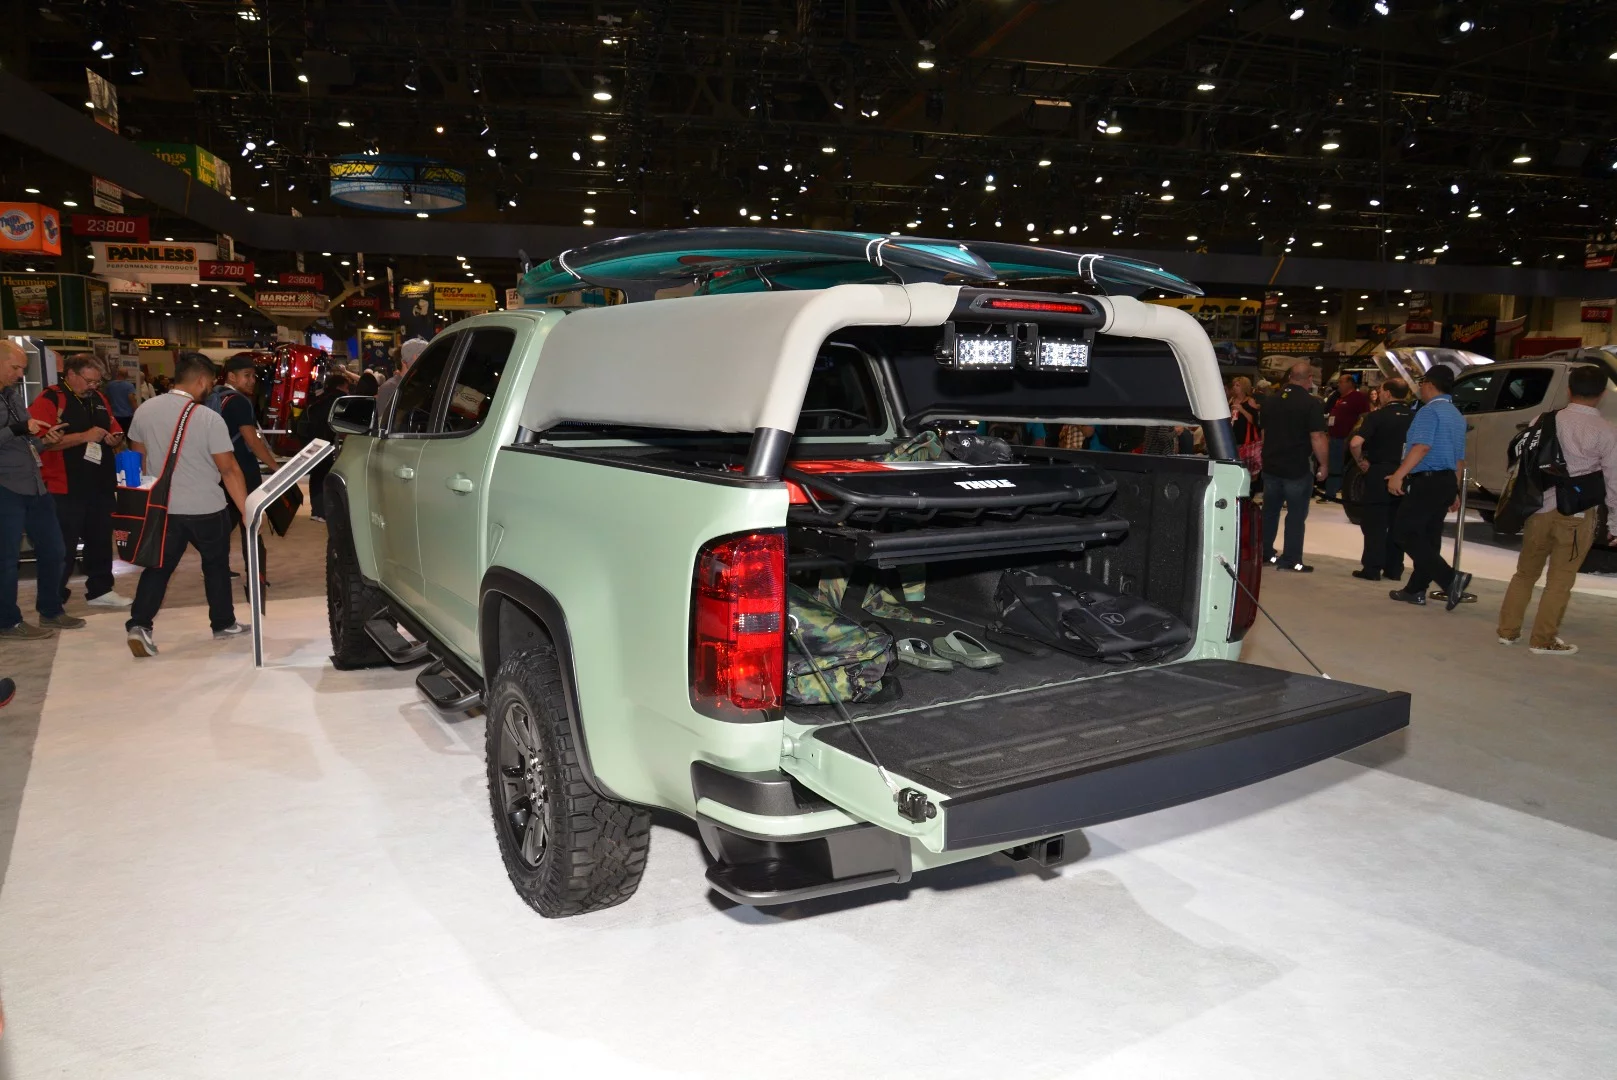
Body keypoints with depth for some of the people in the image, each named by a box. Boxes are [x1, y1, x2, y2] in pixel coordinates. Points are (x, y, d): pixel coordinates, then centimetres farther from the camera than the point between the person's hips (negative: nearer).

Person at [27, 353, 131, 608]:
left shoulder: (99, 398, 13)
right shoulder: (49, 400, -10)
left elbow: (115, 429, 25)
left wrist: (115, 439, 2)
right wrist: (85, 436, -23)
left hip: (101, 484, 7)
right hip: (66, 488, -7)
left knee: (101, 540, 15)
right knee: (63, 547, -2)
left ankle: (100, 590, 27)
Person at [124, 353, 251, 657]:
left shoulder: (144, 411, -1)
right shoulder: (209, 418, -15)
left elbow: (140, 459, 10)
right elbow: (229, 470, -15)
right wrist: (247, 511, -11)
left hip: (163, 508, 3)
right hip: (206, 509, -3)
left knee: (158, 567, 9)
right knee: (216, 565, 15)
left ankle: (139, 624, -6)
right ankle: (223, 623, 25)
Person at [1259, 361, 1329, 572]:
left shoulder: (1271, 400, 7)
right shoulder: (1311, 403, -13)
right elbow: (1317, 438, -16)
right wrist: (1322, 464, -5)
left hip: (1271, 465, 6)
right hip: (1297, 468, -5)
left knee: (1269, 511, 15)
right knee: (1296, 514, 3)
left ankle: (1264, 553, 22)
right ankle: (1290, 559, 5)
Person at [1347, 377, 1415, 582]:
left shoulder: (1378, 416, -11)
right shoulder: (1414, 417, 3)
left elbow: (1355, 443, -22)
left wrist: (1361, 462, -7)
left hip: (1379, 474, -4)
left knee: (1375, 524, 3)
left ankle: (1372, 569, 2)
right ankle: (1394, 569, 17)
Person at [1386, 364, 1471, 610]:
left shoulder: (1429, 411, -12)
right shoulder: (1457, 416, 18)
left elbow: (1422, 446, -26)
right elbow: (1460, 459, 22)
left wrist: (1399, 474, -31)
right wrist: (1454, 491, 27)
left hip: (1427, 481, -10)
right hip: (1446, 481, 10)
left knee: (1406, 532, -7)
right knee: (1428, 536, 13)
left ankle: (1450, 578, -17)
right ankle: (1415, 590, 19)